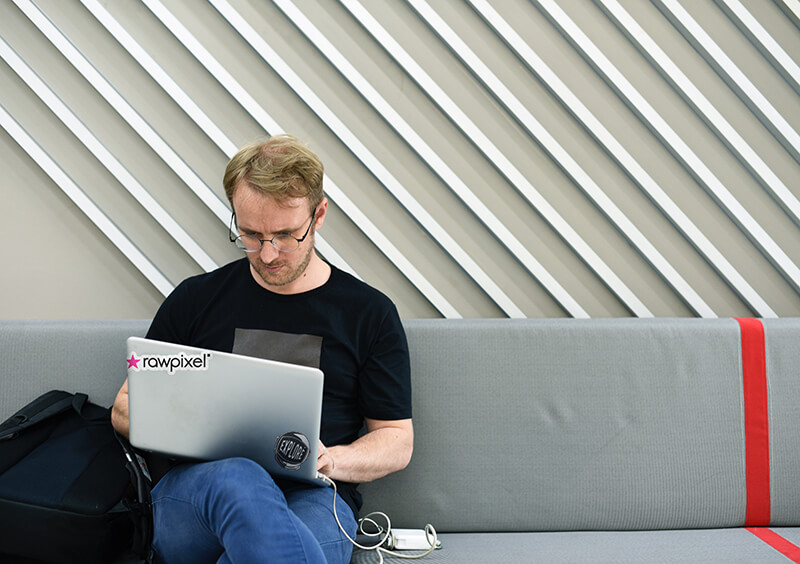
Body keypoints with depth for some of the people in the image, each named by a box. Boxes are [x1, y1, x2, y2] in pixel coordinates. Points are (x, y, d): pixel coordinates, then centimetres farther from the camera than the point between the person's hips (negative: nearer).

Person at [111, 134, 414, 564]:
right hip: (191, 491, 2)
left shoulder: (370, 313, 11)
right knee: (238, 480, -39)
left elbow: (398, 440, 13)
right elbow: (126, 408, 19)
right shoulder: (195, 299, 15)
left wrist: (331, 460, -9)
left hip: (312, 498, -1)